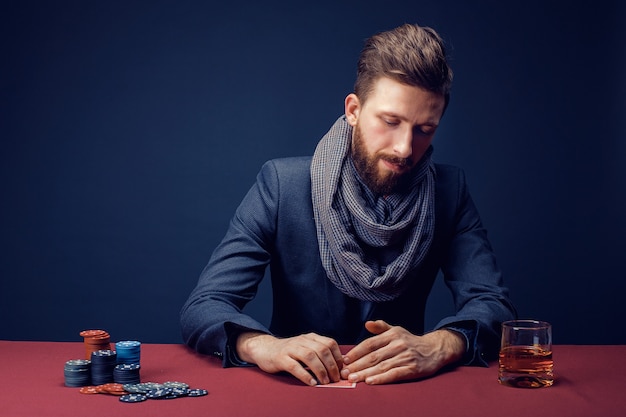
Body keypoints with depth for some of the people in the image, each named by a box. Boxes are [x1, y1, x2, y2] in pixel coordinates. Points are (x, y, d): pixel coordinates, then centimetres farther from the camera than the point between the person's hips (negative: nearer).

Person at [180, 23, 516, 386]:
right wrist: (264, 346, -35)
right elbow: (202, 307, -13)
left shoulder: (449, 190, -3)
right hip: (298, 389, -1)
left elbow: (494, 304, -10)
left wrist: (437, 346, -32)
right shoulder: (282, 183, -9)